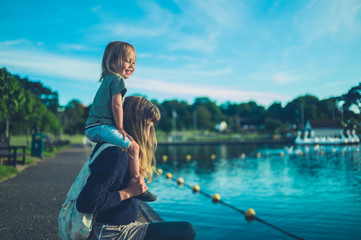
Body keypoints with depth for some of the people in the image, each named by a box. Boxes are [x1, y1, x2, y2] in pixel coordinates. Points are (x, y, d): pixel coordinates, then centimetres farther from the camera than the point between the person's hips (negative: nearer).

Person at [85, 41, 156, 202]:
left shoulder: (107, 80, 23)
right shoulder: (117, 79, -7)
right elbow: (116, 105, -16)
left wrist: (118, 128, 26)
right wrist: (120, 128, -10)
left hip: (92, 128, 11)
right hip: (101, 127, -11)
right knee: (133, 146, -14)